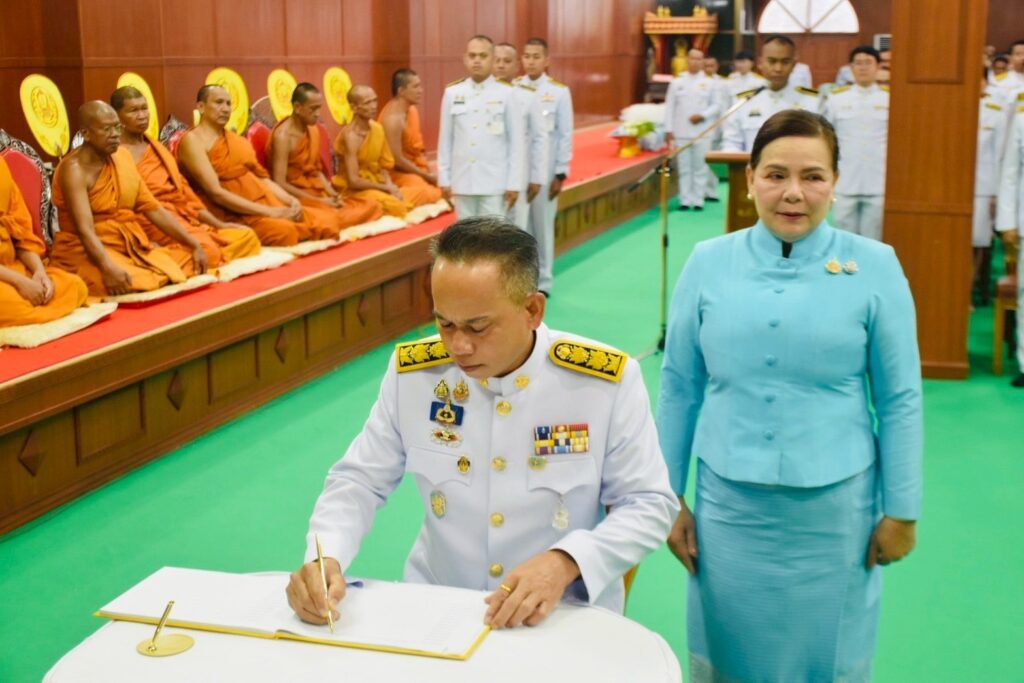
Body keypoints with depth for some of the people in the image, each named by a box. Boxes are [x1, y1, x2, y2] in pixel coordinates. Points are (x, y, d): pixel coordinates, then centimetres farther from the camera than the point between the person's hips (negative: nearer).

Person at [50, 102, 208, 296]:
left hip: (131, 247, 7)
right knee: (133, 283, -35)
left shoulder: (123, 156, 7)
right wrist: (108, 267, -46)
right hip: (86, 253, -7)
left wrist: (193, 244, 0)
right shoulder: (74, 169, -15)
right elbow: (85, 230, -28)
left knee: (188, 259, -11)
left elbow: (152, 208, 9)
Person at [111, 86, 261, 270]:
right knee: (206, 249, -35)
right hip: (156, 224, -8)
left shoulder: (158, 148, 22)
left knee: (247, 236, -11)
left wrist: (219, 225, 10)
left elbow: (184, 193, 19)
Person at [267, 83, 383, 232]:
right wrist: (320, 201, -18)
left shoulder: (313, 130, 9)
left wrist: (332, 194, -3)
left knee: (370, 206, -2)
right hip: (297, 200, -8)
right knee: (327, 219, -36)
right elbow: (280, 184, -21)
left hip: (318, 195, 8)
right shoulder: (283, 136, -16)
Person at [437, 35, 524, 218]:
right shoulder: (452, 93, 4)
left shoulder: (506, 94, -2)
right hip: (462, 181, 2)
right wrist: (444, 179, 6)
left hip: (495, 182, -2)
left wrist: (514, 183, -5)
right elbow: (445, 139, 8)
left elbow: (516, 140, -1)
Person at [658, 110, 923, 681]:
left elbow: (900, 399, 0)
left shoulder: (874, 266, -7)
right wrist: (668, 496, 6)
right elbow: (679, 387, 4)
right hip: (730, 502, 1)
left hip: (834, 506, -1)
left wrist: (902, 509, 2)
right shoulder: (709, 262, -3)